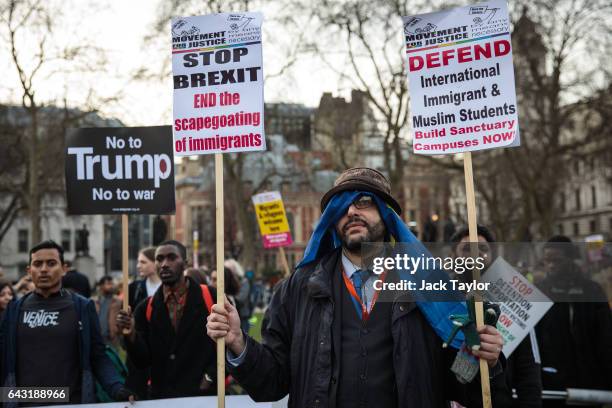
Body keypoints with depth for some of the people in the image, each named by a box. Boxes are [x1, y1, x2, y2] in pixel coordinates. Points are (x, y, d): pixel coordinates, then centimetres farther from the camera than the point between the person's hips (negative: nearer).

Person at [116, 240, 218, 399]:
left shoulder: (211, 297, -5)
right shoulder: (146, 309, 3)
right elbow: (143, 361, 0)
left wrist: (211, 377, -7)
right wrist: (131, 334, -15)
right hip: (162, 396, 3)